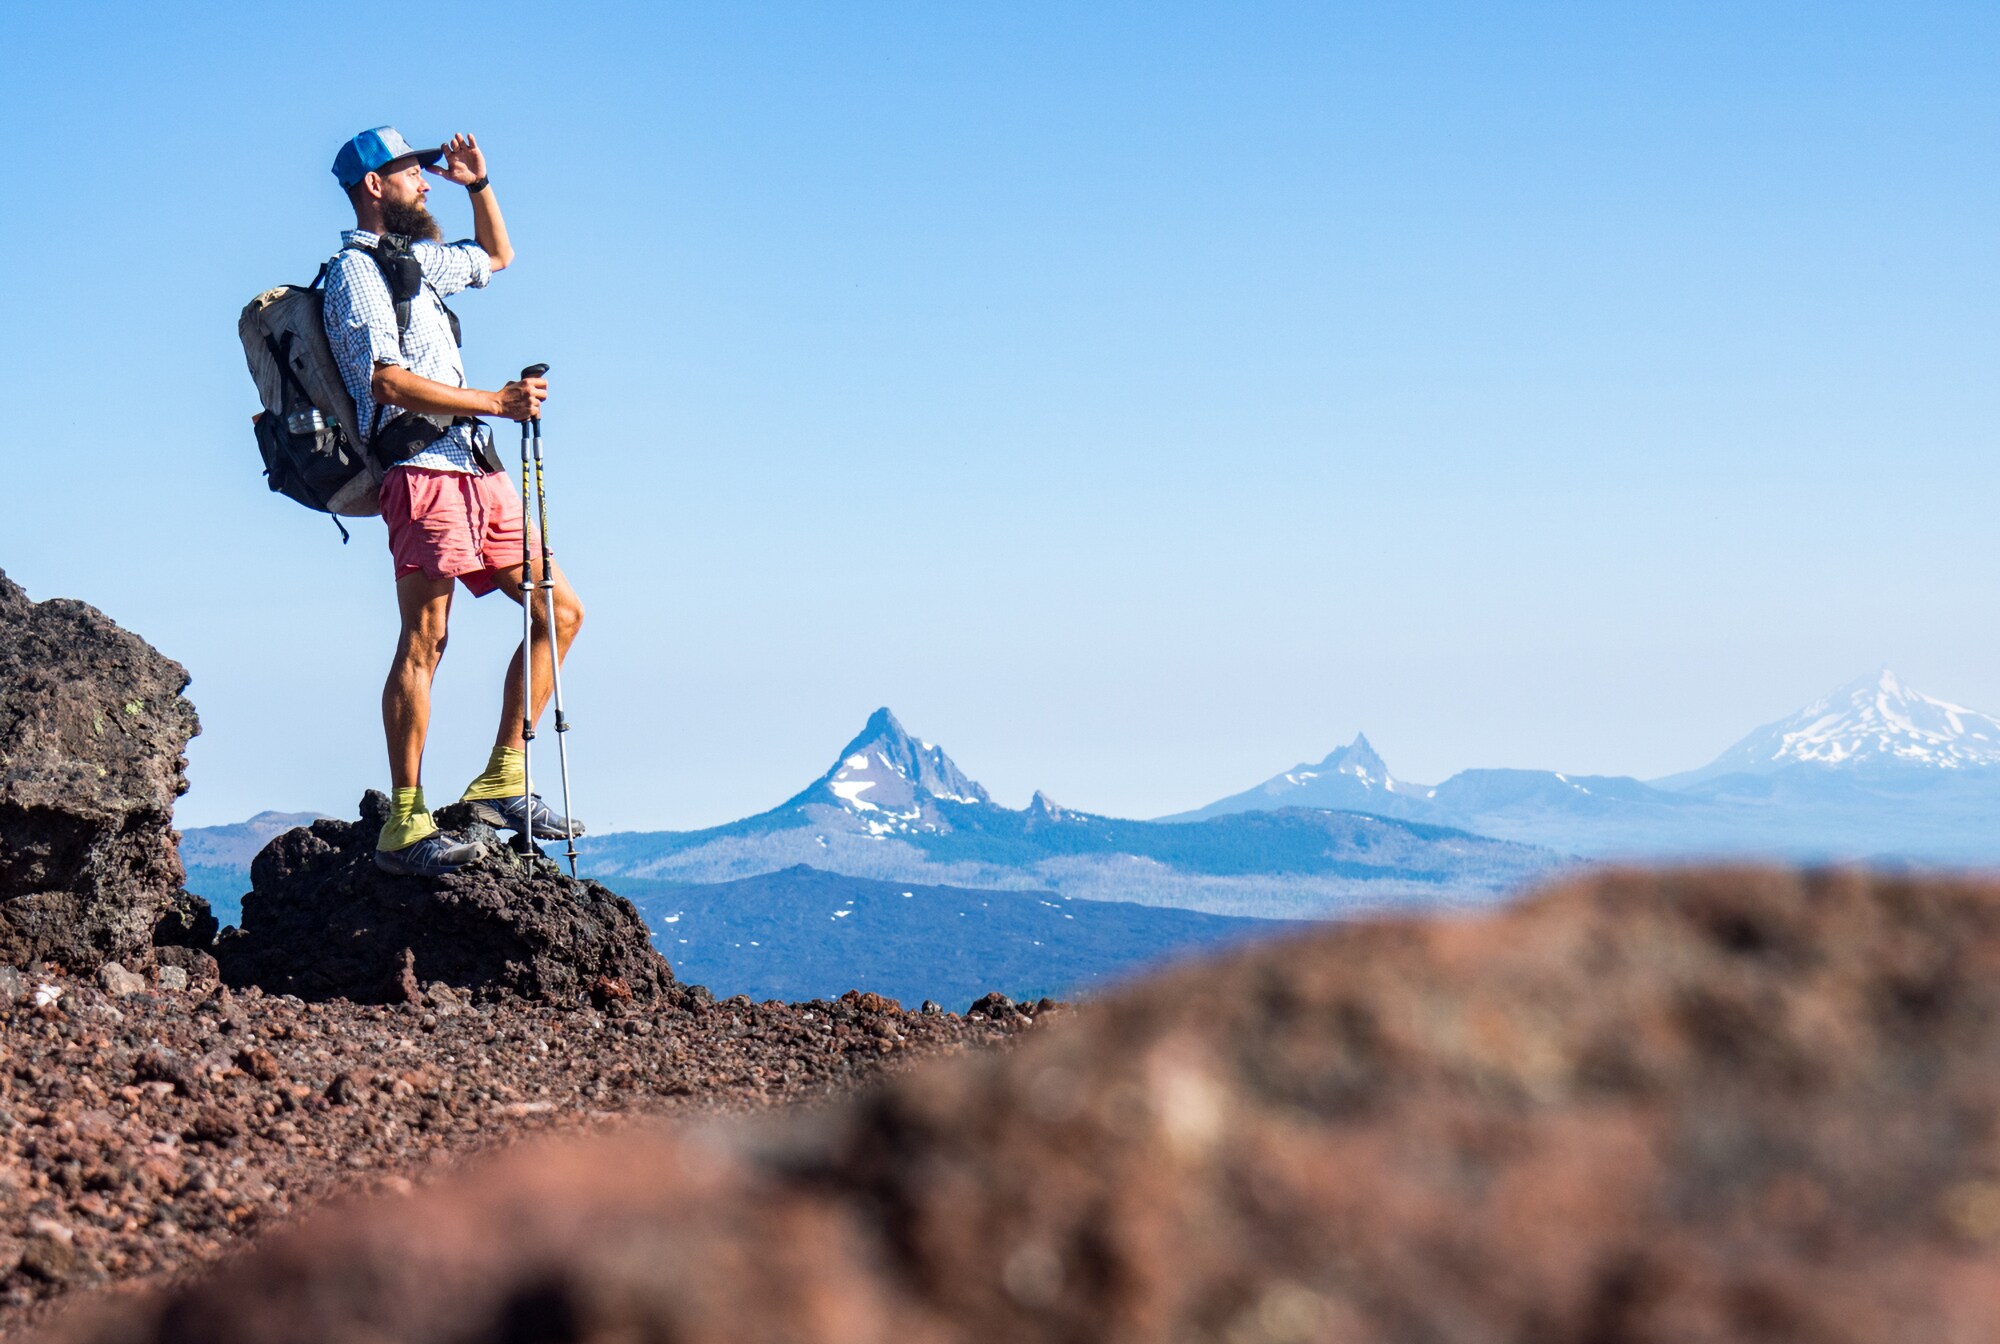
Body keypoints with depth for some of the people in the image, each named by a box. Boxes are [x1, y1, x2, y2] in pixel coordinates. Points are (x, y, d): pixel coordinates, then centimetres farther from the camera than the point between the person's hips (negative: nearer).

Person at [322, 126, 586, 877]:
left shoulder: (416, 260, 24)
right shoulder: (356, 270, -3)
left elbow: (497, 256, 43)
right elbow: (388, 379, -16)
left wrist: (478, 184, 27)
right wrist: (496, 402, -17)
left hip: (477, 473, 9)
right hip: (423, 474, -9)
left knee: (561, 612, 8)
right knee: (423, 644, -12)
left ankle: (500, 782, 10)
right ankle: (404, 828, -12)